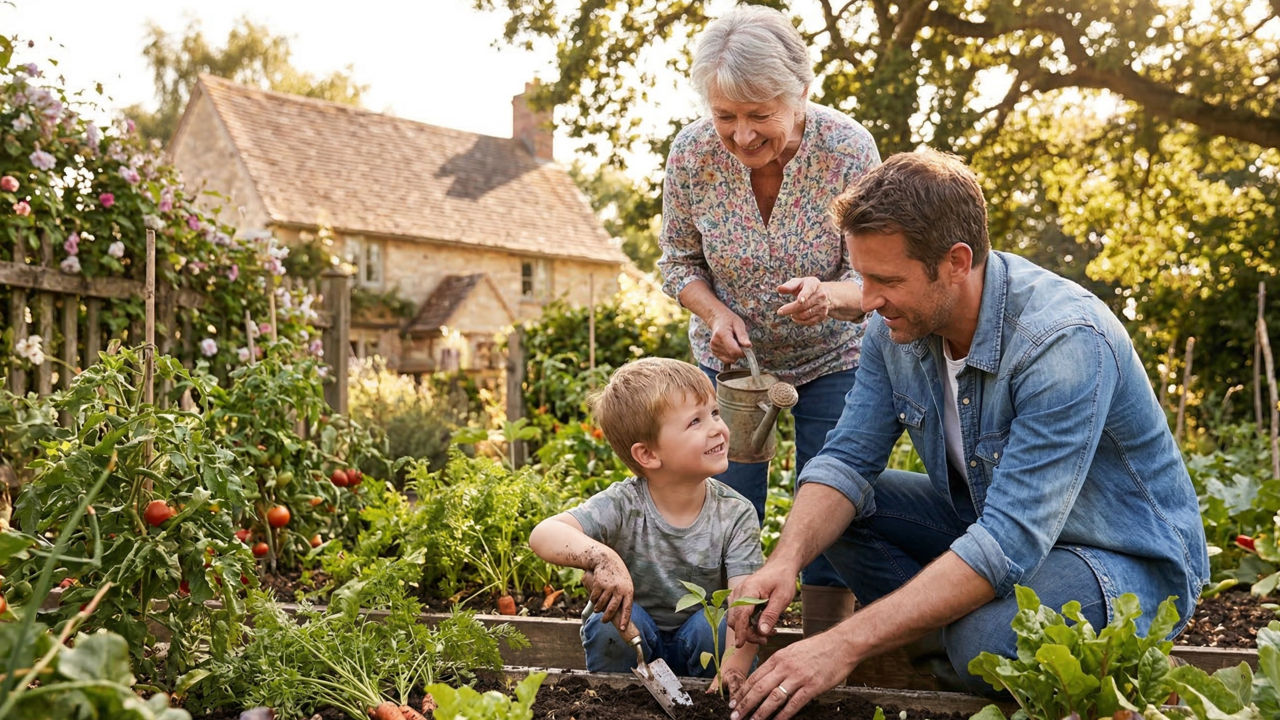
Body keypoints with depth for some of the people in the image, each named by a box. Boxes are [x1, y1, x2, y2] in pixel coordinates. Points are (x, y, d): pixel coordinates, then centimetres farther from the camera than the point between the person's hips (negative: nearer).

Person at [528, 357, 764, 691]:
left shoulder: (736, 515, -17)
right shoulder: (623, 506, -22)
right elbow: (544, 534, -36)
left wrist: (733, 669, -45)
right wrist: (601, 557, -56)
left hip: (701, 638, 1)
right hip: (628, 638, -1)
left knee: (714, 623, -28)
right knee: (610, 618, -29)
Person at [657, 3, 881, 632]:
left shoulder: (848, 149, -24)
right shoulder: (692, 153, -19)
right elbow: (679, 260, -3)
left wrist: (828, 295, -43)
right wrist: (716, 313, -23)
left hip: (832, 356, -1)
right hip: (730, 354, 2)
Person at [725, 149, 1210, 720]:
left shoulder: (1064, 342, -32)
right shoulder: (897, 325, -9)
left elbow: (1011, 543, -38)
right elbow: (846, 460, -7)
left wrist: (845, 644, -41)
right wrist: (785, 562, -29)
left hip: (1130, 558, -7)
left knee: (984, 638, -36)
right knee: (828, 510, -7)